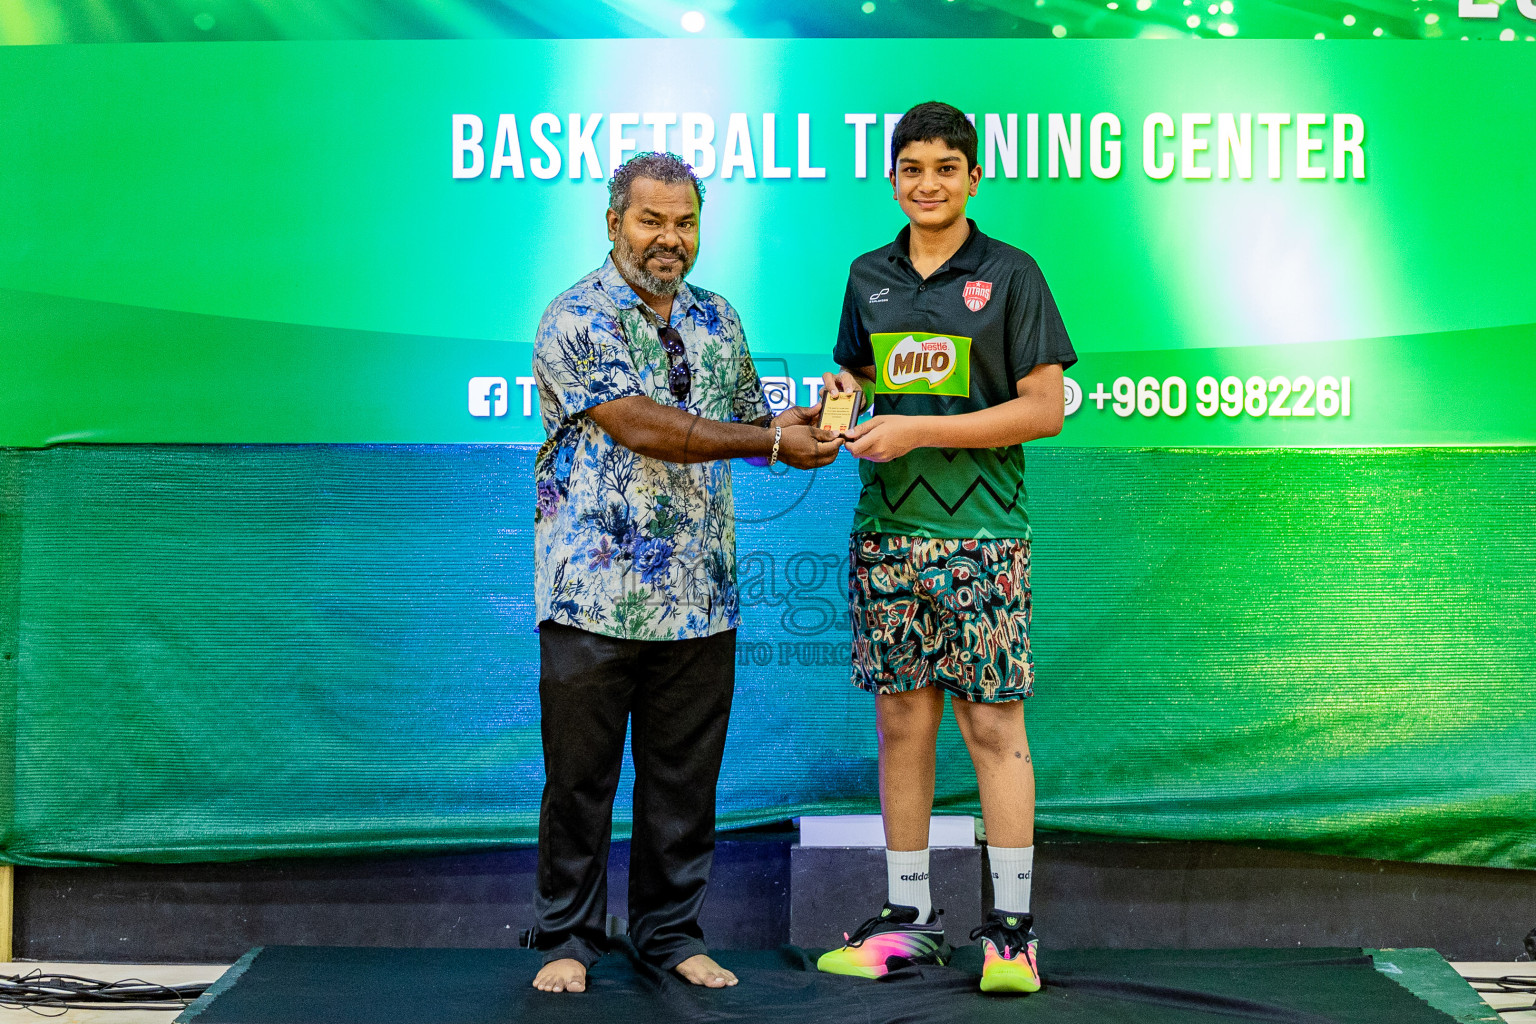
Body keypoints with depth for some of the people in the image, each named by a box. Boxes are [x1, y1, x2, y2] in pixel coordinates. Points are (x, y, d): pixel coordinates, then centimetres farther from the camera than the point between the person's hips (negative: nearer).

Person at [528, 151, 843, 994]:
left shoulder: (717, 320, 13)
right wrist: (772, 442, -16)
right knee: (580, 779, 5)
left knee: (684, 781, 10)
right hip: (595, 598, -5)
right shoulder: (575, 321, -6)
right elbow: (641, 427, -17)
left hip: (700, 602, 5)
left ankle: (672, 934, 23)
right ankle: (567, 940, 19)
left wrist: (807, 419, -1)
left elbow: (746, 423, 22)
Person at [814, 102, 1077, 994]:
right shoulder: (870, 276, 12)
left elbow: (1046, 409, -6)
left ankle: (1012, 926, 6)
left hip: (981, 533, -4)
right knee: (901, 723, 7)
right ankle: (909, 919, 17)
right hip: (888, 527, 4)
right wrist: (841, 395, 0)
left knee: (993, 723, -2)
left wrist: (916, 430, -13)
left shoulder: (1011, 274, -1)